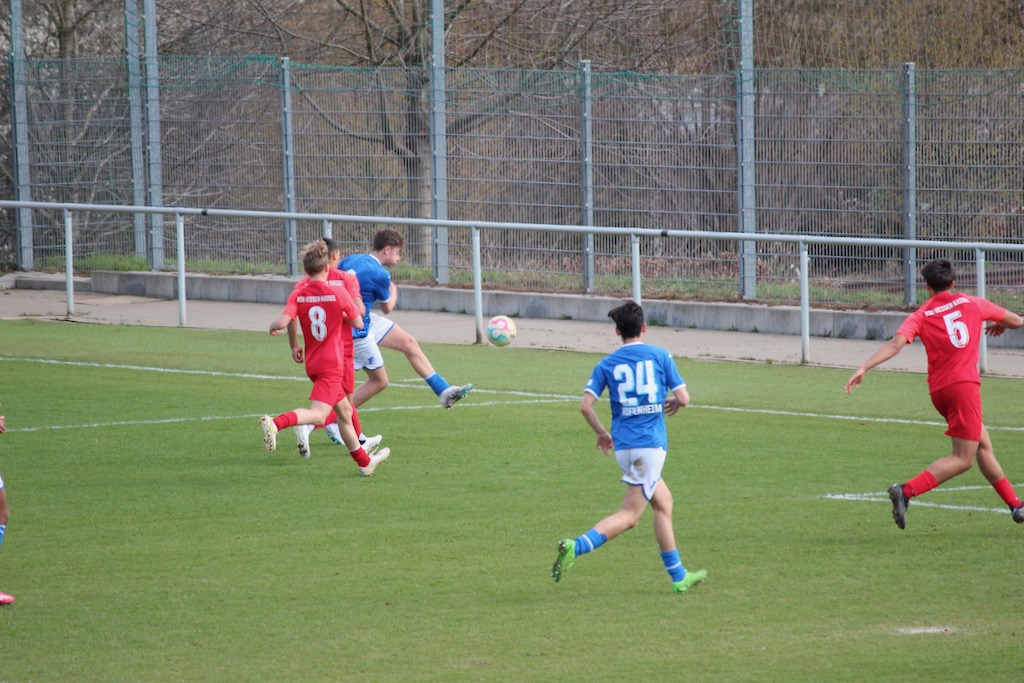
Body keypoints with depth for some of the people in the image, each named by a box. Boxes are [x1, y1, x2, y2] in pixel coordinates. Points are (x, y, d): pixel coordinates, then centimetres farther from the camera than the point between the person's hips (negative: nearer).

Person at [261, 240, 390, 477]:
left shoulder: (298, 295, -3)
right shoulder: (338, 294, -8)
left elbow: (282, 322, -18)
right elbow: (358, 323, 2)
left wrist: (272, 326, 5)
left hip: (313, 363, 6)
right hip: (331, 364, -6)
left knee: (344, 411, 20)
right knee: (318, 414, -19)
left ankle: (364, 461, 31)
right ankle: (275, 423, -43)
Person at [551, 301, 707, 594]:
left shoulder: (607, 364, 5)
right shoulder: (659, 355, 0)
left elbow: (586, 405, -4)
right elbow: (684, 397, -3)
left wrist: (601, 432, 13)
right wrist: (675, 403, 21)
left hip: (623, 445, 5)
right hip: (650, 442, -5)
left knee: (663, 503, 20)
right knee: (629, 515, -6)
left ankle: (679, 576, 23)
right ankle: (576, 547, -26)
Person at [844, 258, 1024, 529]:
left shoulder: (921, 315, 5)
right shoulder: (973, 304, 7)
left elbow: (896, 343, -13)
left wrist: (864, 367, -20)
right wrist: (1001, 324, 43)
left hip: (938, 389, 4)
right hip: (964, 384, -4)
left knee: (983, 445, 18)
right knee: (963, 458, -6)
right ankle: (906, 491, -23)